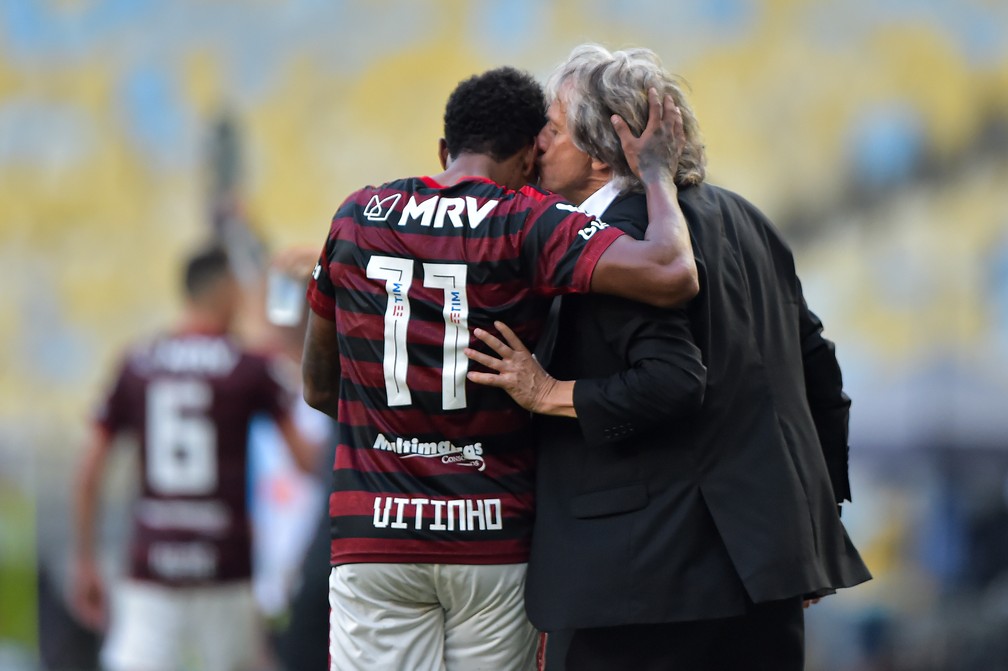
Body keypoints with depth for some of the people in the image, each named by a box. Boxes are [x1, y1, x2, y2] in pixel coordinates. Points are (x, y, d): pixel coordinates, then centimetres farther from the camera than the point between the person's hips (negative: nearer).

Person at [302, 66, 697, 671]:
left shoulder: (357, 217, 7)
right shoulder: (528, 224, -7)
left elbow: (320, 388, 17)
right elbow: (672, 277, -20)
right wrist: (656, 170, -3)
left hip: (372, 532, 2)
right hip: (493, 535, -2)